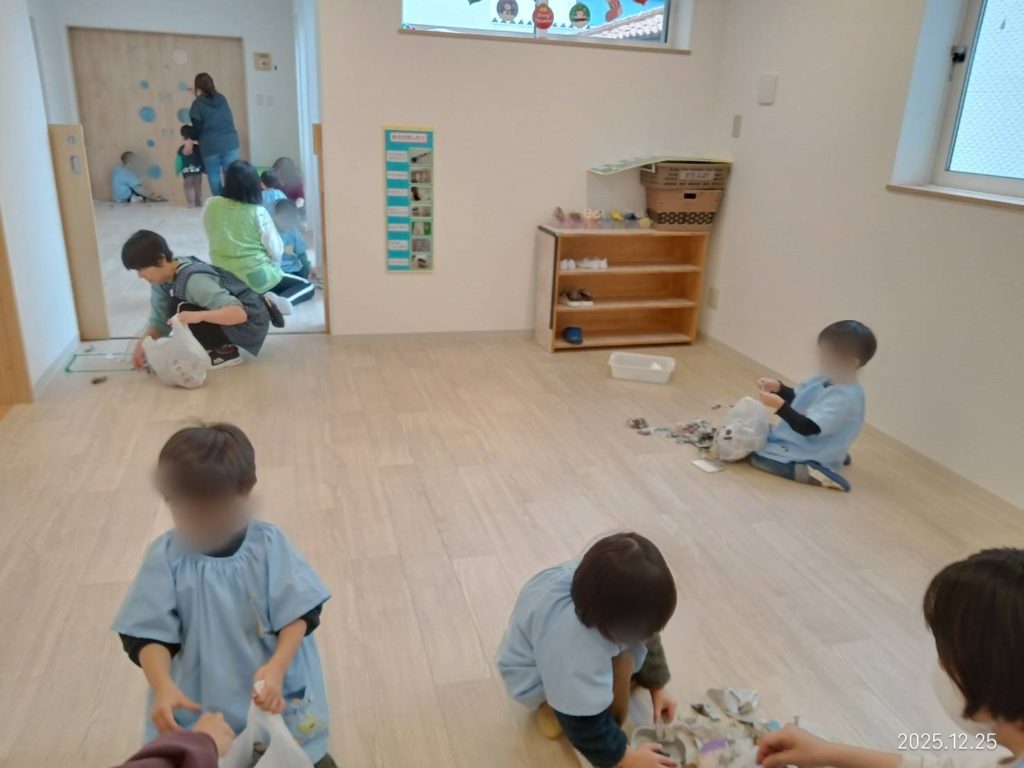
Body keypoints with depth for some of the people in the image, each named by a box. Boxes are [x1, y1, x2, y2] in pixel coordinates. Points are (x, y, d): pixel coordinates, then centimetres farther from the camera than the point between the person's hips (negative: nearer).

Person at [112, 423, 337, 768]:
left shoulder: (268, 543, -11)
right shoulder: (166, 556, -10)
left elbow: (300, 614, -11)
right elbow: (150, 635, -8)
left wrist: (277, 667, -25)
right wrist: (163, 687, -25)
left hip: (270, 691, 0)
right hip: (198, 701, 1)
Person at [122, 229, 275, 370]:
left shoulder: (194, 281, -28)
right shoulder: (162, 279, -2)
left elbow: (239, 313, -37)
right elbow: (159, 321, 3)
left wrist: (198, 316, -48)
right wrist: (142, 343, -13)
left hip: (251, 321, -9)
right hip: (229, 312, 9)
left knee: (184, 313, -22)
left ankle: (226, 352, -4)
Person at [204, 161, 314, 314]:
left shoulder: (211, 205, -4)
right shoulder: (258, 212, -15)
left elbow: (213, 238, 8)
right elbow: (275, 251, -10)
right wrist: (274, 268, 10)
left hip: (223, 278, 5)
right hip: (256, 277, -5)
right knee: (306, 286, 12)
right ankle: (281, 300, -16)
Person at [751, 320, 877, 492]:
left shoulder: (844, 398, -27)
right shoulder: (827, 380, 0)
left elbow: (807, 428, -30)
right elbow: (796, 398, 13)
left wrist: (780, 406, -39)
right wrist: (778, 387, -6)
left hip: (810, 453, -10)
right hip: (800, 440, 10)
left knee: (756, 455, -20)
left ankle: (809, 473, -16)